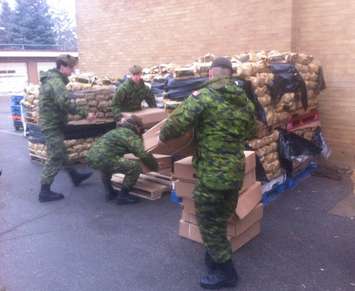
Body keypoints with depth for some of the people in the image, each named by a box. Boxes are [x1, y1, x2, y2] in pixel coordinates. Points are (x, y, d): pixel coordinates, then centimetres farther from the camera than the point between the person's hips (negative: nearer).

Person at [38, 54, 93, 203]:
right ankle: (44, 192, 2)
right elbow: (64, 103, -30)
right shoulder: (56, 81, -20)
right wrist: (84, 113, -23)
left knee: (61, 153, 22)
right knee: (55, 158, -4)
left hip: (50, 122, 10)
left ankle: (75, 176, 39)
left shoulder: (50, 78, 13)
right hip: (53, 124, -10)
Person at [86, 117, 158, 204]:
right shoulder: (131, 135, 2)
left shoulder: (117, 131, 29)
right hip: (102, 159, -10)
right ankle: (123, 196, 5)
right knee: (135, 167, -5)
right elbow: (143, 155, -5)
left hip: (90, 157, 10)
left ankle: (109, 192, 37)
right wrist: (155, 166, 13)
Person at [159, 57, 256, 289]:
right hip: (236, 171, 7)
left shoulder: (203, 96, -13)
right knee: (220, 220, 24)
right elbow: (251, 132, 20)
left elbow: (176, 124, -18)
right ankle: (216, 256, 42)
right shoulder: (245, 100, 8)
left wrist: (163, 136, 3)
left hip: (212, 173, -7)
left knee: (209, 223, 9)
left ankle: (226, 272, 21)